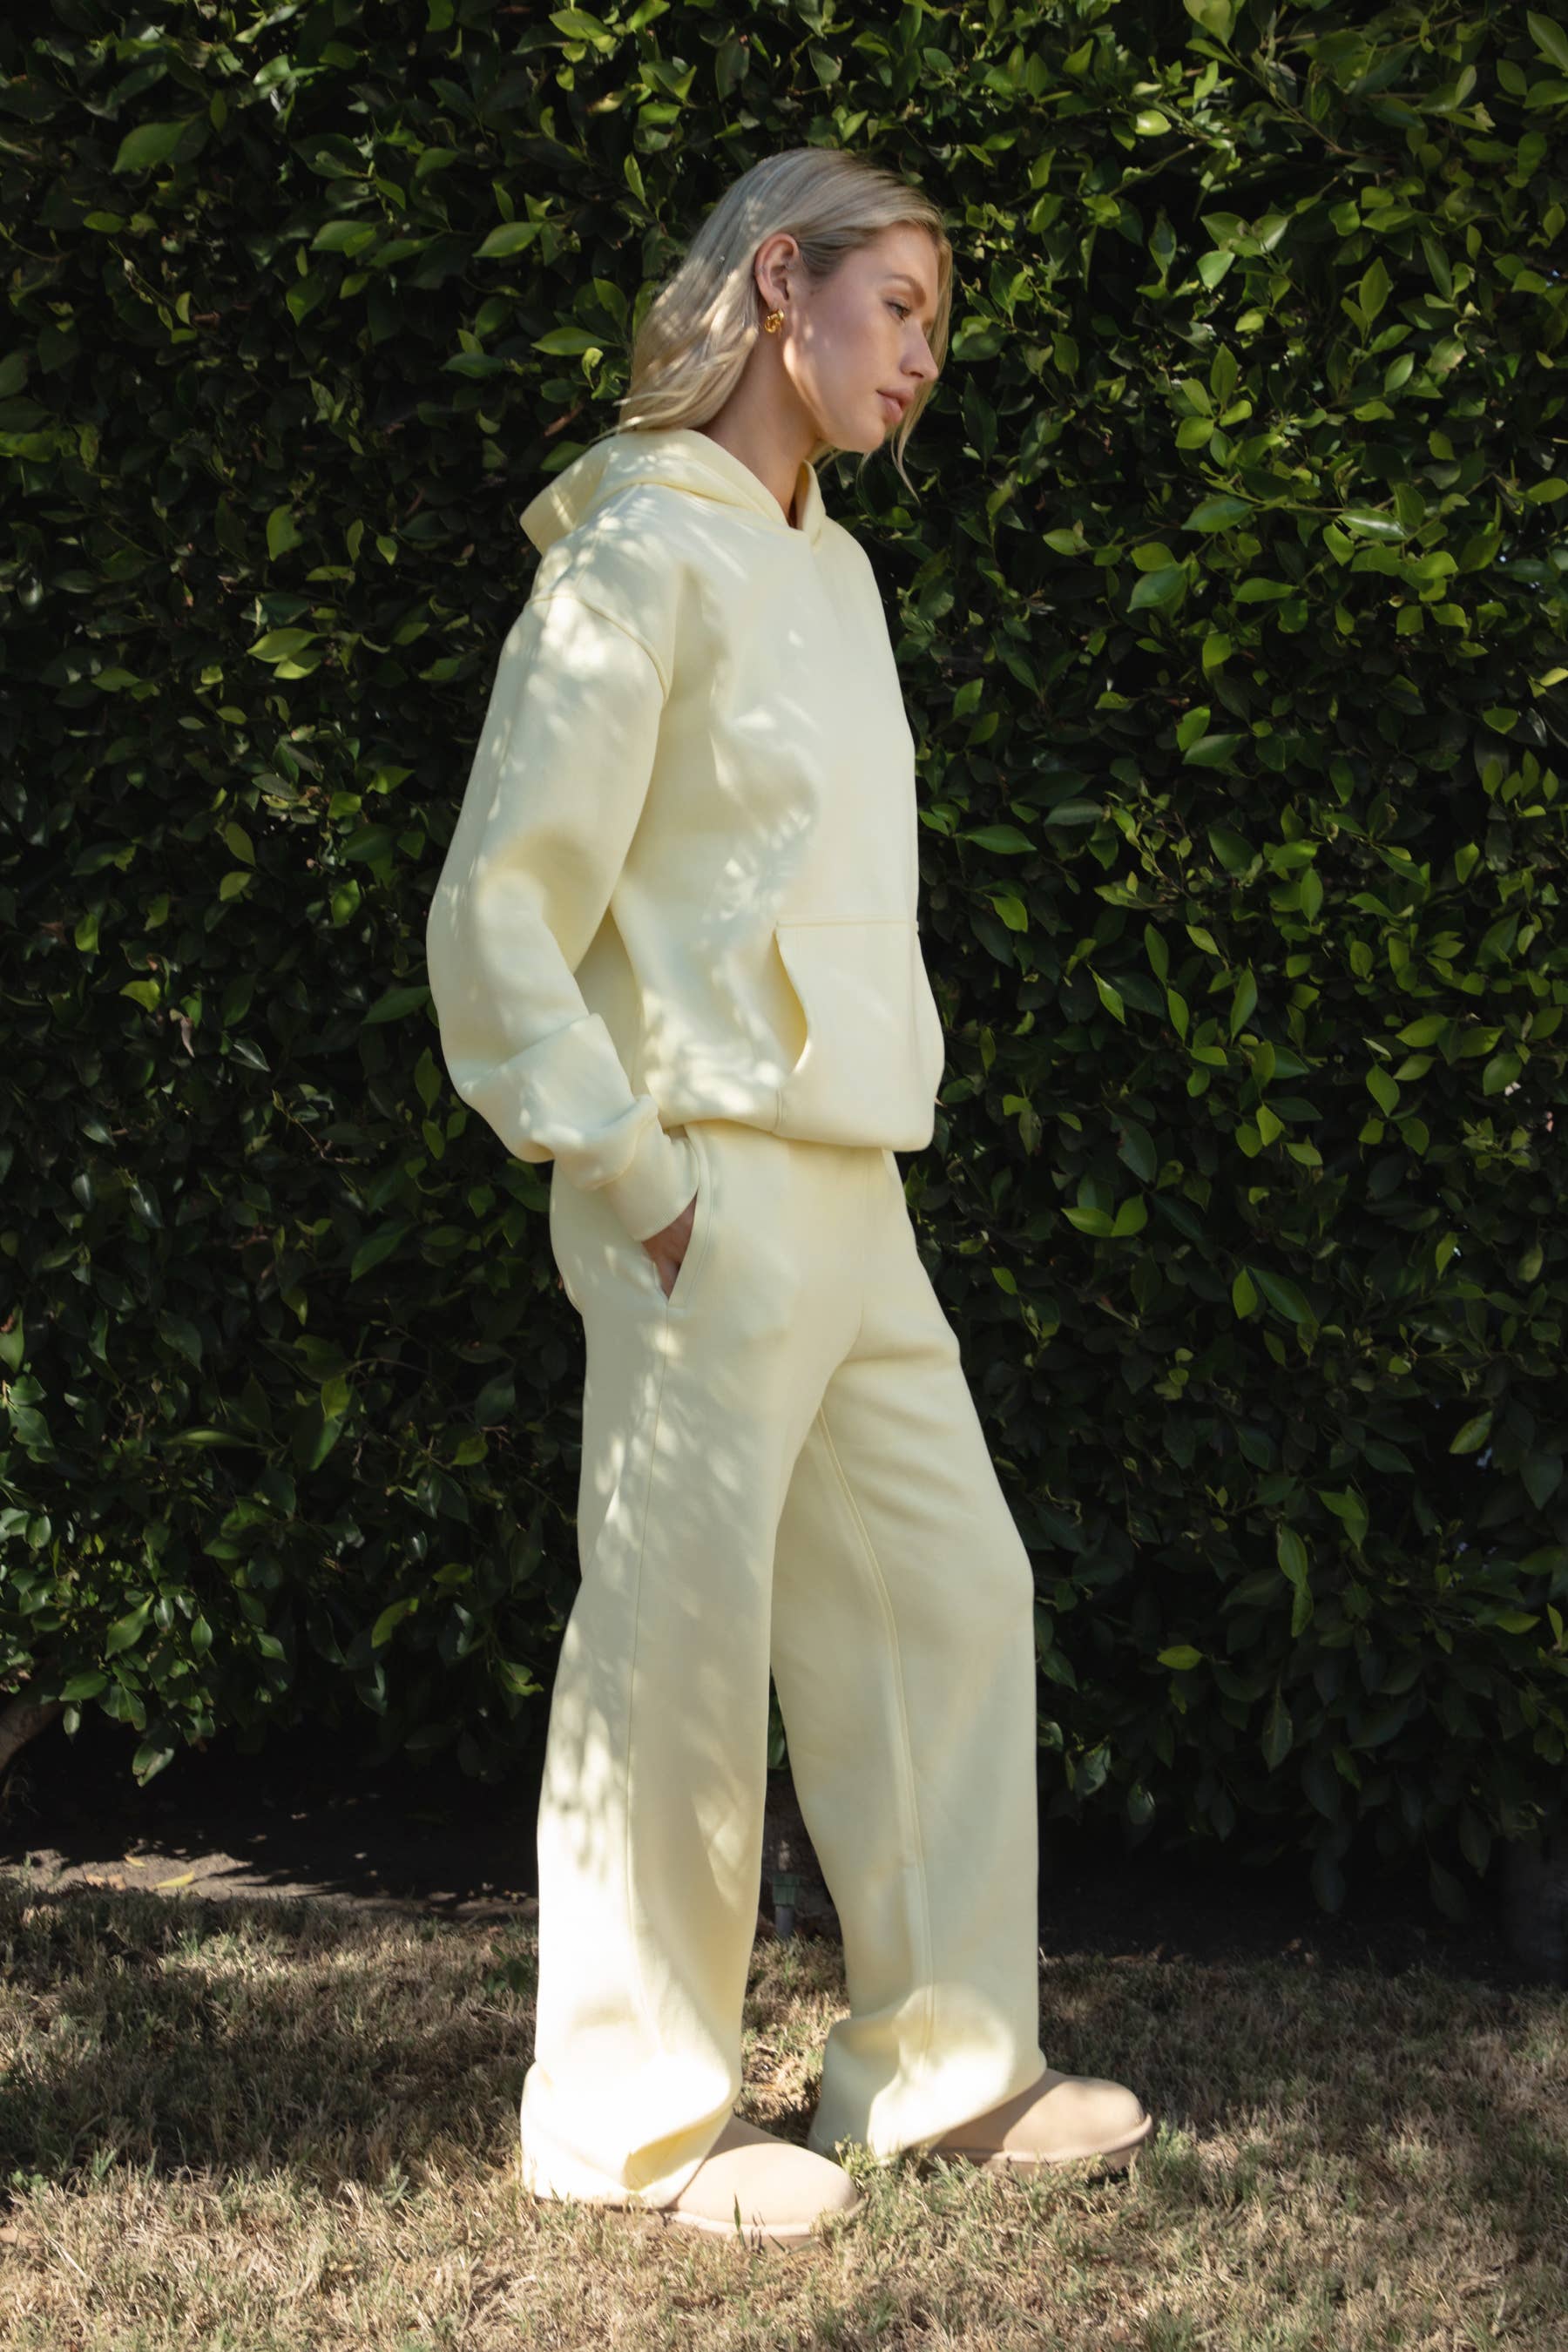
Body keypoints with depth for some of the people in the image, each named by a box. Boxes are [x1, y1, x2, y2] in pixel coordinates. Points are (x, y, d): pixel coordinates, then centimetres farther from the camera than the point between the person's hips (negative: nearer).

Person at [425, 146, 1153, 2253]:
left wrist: (867, 1142, 14)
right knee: (681, 1635, -2)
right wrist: (627, 1177, -14)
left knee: (952, 1593, 11)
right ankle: (639, 2120, 10)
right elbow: (499, 914, -13)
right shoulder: (646, 556, -9)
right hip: (715, 1188, -9)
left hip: (853, 1198, 9)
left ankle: (946, 2062, 22)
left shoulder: (828, 563, 17)